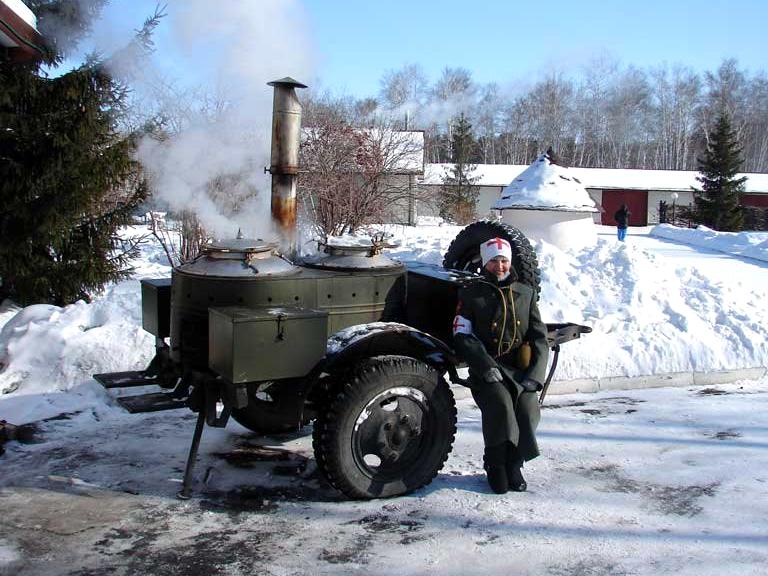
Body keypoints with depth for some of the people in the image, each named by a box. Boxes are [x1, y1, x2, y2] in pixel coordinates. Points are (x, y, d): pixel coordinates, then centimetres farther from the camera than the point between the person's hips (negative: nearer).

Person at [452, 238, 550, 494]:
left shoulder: (525, 293, 16)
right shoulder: (471, 295, 7)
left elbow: (539, 337, 11)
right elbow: (463, 336, -2)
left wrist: (535, 375, -4)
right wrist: (486, 367, -16)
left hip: (521, 369, 3)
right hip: (488, 371, -2)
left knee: (528, 408, -24)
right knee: (500, 403, -30)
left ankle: (513, 464, 0)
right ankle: (496, 466, -10)